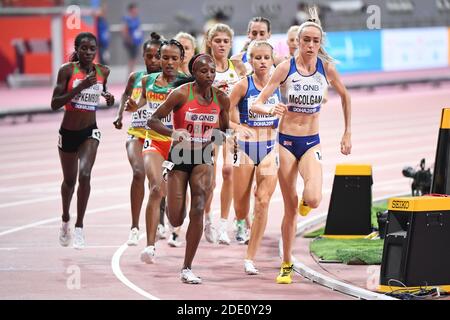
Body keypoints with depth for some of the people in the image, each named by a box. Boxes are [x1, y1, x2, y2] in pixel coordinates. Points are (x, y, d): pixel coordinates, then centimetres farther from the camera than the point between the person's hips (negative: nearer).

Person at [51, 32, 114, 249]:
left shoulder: (103, 71, -2)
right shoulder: (67, 70, -12)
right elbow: (55, 103, -17)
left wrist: (109, 99, -4)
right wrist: (80, 87, -27)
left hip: (90, 132, 0)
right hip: (68, 132, 0)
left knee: (84, 174, -21)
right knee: (69, 180, 15)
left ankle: (79, 227, -13)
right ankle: (65, 221, 42)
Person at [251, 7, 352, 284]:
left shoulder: (327, 68, -4)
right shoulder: (286, 68, -8)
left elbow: (345, 96, 15)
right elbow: (256, 104, -10)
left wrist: (348, 134, 14)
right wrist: (272, 110, -32)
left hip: (312, 143, 1)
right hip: (287, 142, -1)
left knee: (313, 200, -23)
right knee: (290, 209, 2)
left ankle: (305, 201, 16)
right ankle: (286, 265, 19)